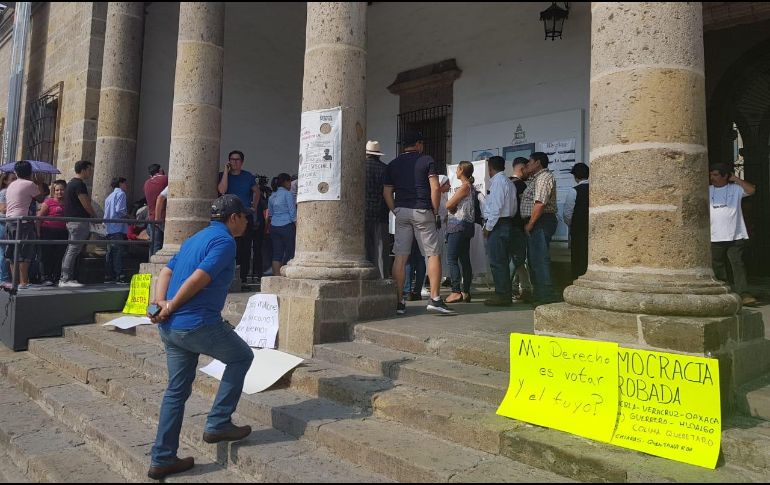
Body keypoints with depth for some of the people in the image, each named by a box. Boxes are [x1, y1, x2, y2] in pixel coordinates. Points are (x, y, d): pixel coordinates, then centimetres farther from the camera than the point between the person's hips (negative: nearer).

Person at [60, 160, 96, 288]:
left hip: (71, 221, 11)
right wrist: (95, 216, 1)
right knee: (74, 250, -9)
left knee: (70, 250, 12)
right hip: (79, 221, -11)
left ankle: (64, 278, 16)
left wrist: (91, 215, 19)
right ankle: (66, 280, -8)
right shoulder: (79, 184, -13)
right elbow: (86, 204, -15)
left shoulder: (71, 183, 20)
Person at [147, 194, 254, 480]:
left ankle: (162, 459, 21)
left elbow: (166, 272, 12)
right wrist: (170, 307, -9)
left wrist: (160, 302, -2)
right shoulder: (225, 241, -10)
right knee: (241, 357, 13)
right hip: (198, 324, -9)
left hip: (170, 328, 9)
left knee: (177, 390, 15)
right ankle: (218, 424, 14)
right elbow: (198, 279, -19)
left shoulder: (195, 238, 19)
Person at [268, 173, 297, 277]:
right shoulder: (287, 194, -5)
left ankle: (276, 276, 1)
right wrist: (297, 228, -8)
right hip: (287, 226, -6)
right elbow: (292, 213, -9)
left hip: (274, 226, 6)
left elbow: (270, 214, 19)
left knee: (277, 253, 4)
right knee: (289, 252, 0)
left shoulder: (272, 196, 15)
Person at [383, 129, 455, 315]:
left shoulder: (393, 165, 13)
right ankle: (435, 299, -4)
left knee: (400, 257, 4)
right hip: (422, 211, -4)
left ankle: (398, 301, 5)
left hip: (401, 212, 4)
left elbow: (387, 192, 10)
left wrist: (396, 212, 14)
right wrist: (436, 212, 0)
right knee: (433, 255, 2)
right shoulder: (427, 160, 1)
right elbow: (435, 189, -7)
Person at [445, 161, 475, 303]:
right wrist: (454, 208, -2)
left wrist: (453, 207, 7)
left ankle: (456, 291, -12)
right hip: (466, 226, 10)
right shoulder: (470, 186, 18)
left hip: (458, 226, -10)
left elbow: (448, 205, -12)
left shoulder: (464, 186, -12)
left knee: (452, 259, -9)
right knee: (465, 260, 9)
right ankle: (466, 292, 11)